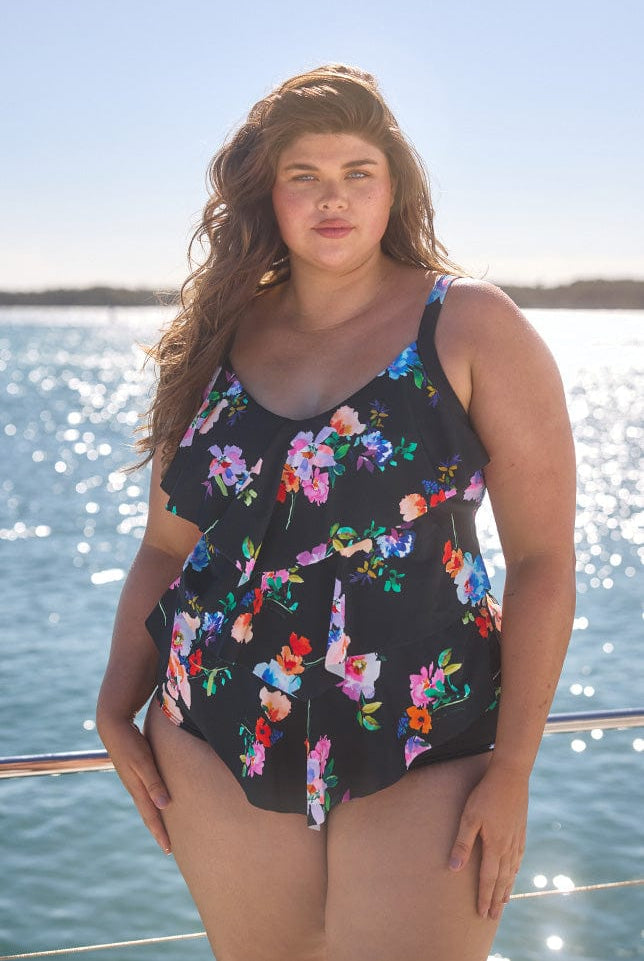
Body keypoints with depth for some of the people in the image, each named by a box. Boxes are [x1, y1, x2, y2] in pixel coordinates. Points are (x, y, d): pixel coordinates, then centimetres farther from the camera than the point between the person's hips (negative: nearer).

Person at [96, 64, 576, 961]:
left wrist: (512, 769, -12)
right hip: (219, 746, 3)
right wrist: (118, 708, 0)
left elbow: (543, 559, -8)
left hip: (425, 758, -3)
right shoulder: (218, 342, 6)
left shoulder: (471, 327, -5)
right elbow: (166, 551, 11)